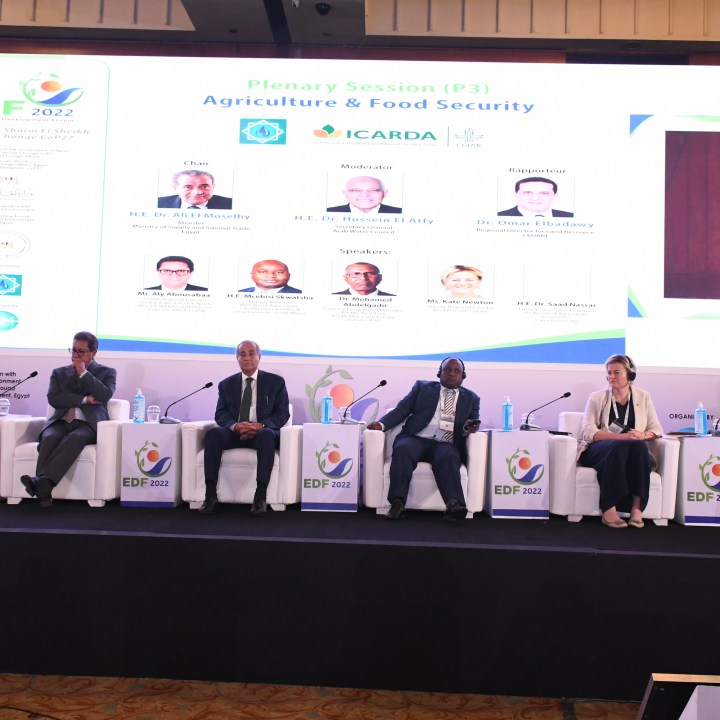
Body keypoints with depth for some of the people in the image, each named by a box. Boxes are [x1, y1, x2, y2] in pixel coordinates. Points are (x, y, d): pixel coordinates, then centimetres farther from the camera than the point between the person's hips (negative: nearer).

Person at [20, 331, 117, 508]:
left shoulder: (107, 372, 13)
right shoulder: (59, 372, 21)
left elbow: (104, 396, -8)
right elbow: (53, 398, 2)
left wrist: (83, 372, -4)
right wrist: (85, 399, -7)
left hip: (88, 424, -3)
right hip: (61, 422, 3)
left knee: (75, 438, -38)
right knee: (49, 438, -33)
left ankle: (42, 480, -51)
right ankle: (43, 487, -44)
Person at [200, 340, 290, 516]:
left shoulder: (276, 382, 8)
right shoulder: (226, 384, 14)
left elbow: (283, 413, 0)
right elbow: (220, 414, 6)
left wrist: (261, 425, -19)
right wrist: (234, 426, -18)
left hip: (262, 432, -2)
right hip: (234, 433, 2)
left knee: (267, 435, -38)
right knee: (213, 433, -30)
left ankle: (260, 496, -39)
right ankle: (210, 494, -30)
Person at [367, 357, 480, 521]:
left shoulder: (471, 398, 22)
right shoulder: (422, 387, 19)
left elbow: (472, 426, 16)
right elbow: (401, 410, 11)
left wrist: (468, 429, -10)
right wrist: (381, 424, -7)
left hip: (446, 445, 0)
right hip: (416, 439, 0)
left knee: (449, 457, -35)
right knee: (402, 449, -33)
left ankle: (454, 505, -52)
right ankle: (397, 503, -39)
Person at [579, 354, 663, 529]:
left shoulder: (643, 397, 15)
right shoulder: (597, 398, 7)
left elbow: (657, 429, 12)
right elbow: (588, 431, -5)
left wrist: (643, 434, -13)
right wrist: (621, 437, -19)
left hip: (636, 451, 2)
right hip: (600, 451, -2)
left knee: (638, 445, -33)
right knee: (618, 446, -36)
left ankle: (637, 507, -36)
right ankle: (609, 509, -39)